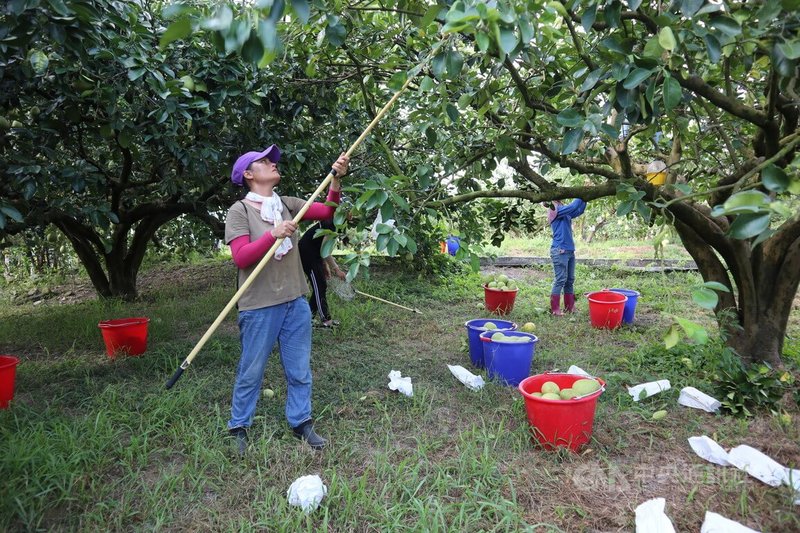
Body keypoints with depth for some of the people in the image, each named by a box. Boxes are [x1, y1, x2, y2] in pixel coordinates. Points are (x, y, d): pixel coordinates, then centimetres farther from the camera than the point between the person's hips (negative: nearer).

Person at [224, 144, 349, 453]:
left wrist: (336, 180, -15)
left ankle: (301, 423, 28)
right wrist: (273, 234, -27)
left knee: (299, 370, 13)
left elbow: (326, 211, -1)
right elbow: (241, 257, -16)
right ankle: (238, 428, 28)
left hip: (296, 302, 5)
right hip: (259, 307, -5)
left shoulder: (287, 205, 8)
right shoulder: (239, 211, -6)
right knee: (251, 372, 9)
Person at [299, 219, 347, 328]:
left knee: (321, 286, 12)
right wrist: (336, 270, -19)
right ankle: (325, 319, 2)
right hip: (307, 253, -10)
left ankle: (309, 314, 20)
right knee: (319, 286, -4)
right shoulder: (332, 225, -21)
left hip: (314, 253, 10)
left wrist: (326, 266, 12)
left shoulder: (331, 223, 8)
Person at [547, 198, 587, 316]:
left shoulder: (566, 212, 14)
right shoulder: (556, 210, -10)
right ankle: (555, 309, -1)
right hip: (560, 251, -9)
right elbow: (573, 206, -18)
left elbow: (579, 210, 18)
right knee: (560, 280, -7)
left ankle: (570, 307, 18)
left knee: (570, 280, 11)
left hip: (569, 250, 9)